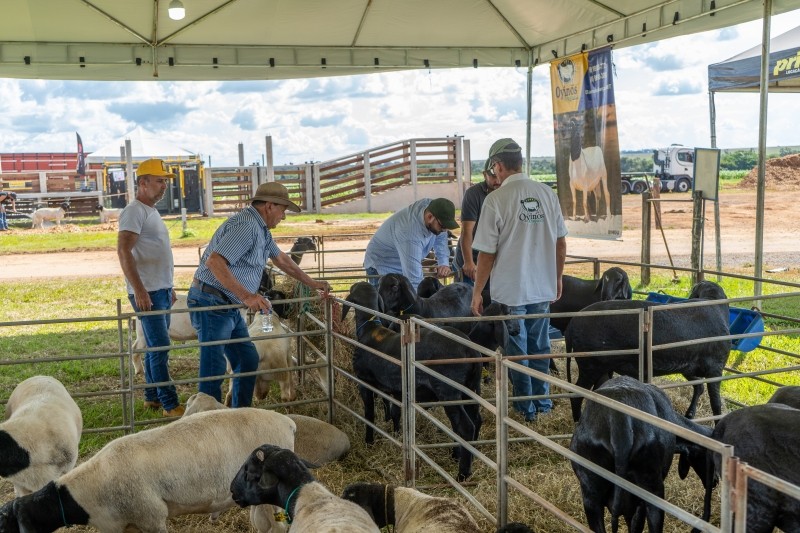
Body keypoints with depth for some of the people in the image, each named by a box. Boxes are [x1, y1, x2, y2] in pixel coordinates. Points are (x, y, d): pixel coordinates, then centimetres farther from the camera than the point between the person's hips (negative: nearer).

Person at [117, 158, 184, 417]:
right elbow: (124, 251, -21)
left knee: (155, 346, 14)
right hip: (147, 293, -9)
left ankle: (152, 397, 22)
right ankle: (170, 405, -6)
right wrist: (139, 290, -27)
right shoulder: (134, 211, -12)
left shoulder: (151, 211, 18)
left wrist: (169, 287, 24)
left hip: (161, 290, 9)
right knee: (160, 347, -9)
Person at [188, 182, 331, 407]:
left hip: (228, 306, 11)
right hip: (211, 304, -11)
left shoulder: (261, 228, 13)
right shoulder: (246, 225, -20)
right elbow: (214, 261, -30)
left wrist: (312, 283, 27)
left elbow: (281, 259, 27)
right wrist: (246, 295, -33)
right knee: (214, 370, -7)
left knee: (249, 360, 14)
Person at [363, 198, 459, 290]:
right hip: (382, 266, -8)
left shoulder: (431, 206, -17)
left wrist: (444, 263, -13)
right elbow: (414, 281, -42)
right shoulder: (411, 235, -40)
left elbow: (440, 238, 1)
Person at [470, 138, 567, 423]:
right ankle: (542, 401, 30)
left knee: (517, 351, 10)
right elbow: (561, 243, 6)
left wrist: (477, 292, -2)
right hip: (543, 287, 4)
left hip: (509, 291, -4)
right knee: (540, 347, 19)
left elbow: (487, 253, -13)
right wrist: (558, 279, 20)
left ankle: (526, 407, 21)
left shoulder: (496, 200, -14)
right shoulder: (547, 194, -1)